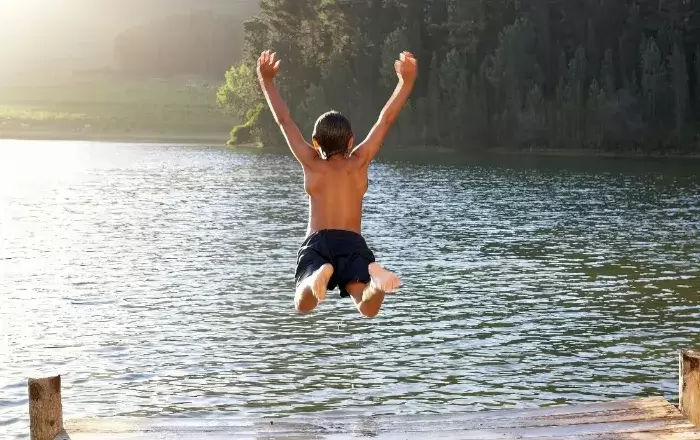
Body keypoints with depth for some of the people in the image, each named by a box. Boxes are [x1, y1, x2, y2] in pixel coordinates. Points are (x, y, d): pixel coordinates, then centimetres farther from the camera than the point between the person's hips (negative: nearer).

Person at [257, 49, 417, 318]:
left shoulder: (312, 164, 12)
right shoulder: (358, 162, 12)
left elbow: (284, 121, 17)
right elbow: (386, 119, 14)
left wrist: (267, 81, 24)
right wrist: (406, 82, 15)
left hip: (317, 241, 0)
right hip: (352, 242, 0)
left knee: (303, 305, -13)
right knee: (368, 308, -16)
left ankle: (319, 275, -47)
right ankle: (375, 276, -50)